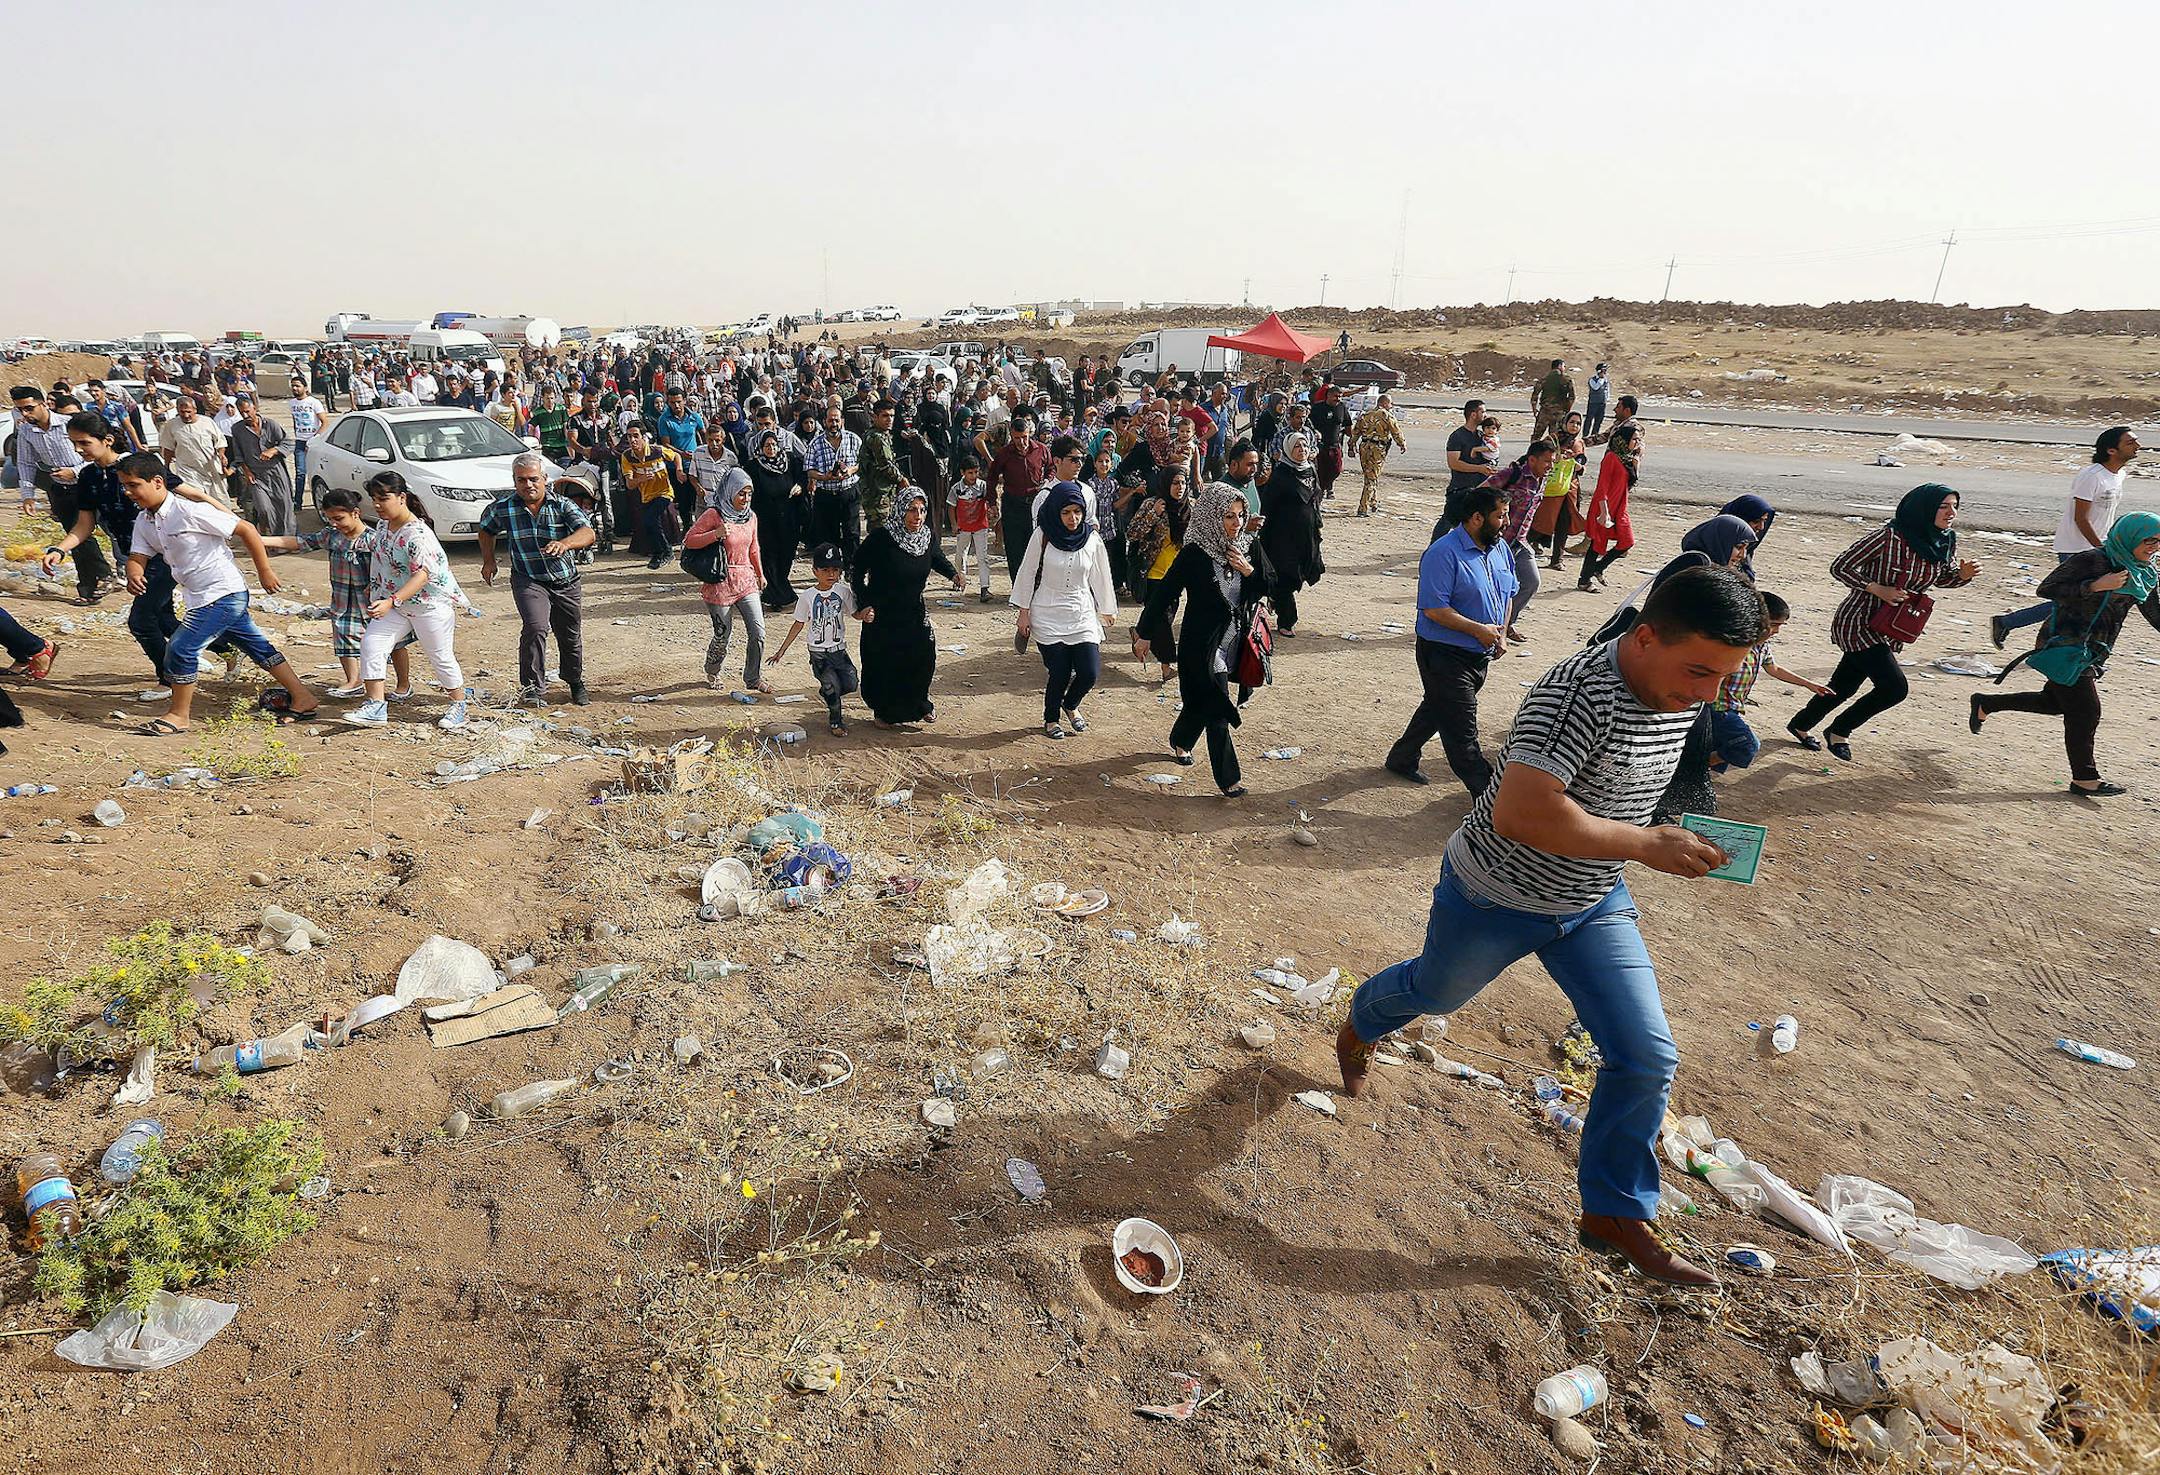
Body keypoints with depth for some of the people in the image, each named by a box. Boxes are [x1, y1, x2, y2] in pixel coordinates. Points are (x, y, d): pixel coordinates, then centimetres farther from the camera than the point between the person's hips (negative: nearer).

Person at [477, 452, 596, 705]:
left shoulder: (561, 504, -11)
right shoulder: (502, 507, -6)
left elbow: (589, 533, -27)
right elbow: (486, 529, 18)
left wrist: (564, 544, -45)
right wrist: (488, 561, 14)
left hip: (567, 581, 1)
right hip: (528, 580, -1)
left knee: (571, 636, 12)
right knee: (535, 627, -24)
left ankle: (575, 682, 38)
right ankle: (533, 687, -11)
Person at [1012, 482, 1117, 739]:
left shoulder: (1092, 539, -1)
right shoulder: (1043, 536, -8)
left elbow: (1100, 577, 10)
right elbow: (1027, 573, 0)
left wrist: (1108, 610, 17)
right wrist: (1024, 612, 1)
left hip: (1082, 615, 2)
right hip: (1048, 617, -2)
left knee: (1090, 673, -6)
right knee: (1059, 672, -5)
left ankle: (1070, 705, 29)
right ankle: (1051, 719, 24)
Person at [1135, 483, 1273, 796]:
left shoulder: (1249, 547, -2)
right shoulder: (1194, 554, -19)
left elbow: (1270, 585, 7)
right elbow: (1163, 593, -13)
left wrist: (1250, 572, -14)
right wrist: (1146, 635, -8)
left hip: (1235, 640, 6)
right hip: (1202, 644, -6)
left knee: (1202, 701, 21)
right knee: (1216, 710, -2)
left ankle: (1180, 741, 48)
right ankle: (1229, 777, 8)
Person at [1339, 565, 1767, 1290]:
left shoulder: (1680, 698, -6)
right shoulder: (1579, 693, -33)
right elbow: (1519, 811, -42)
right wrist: (1644, 843, -37)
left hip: (1593, 905, 6)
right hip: (1494, 898, -6)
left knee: (1647, 1057, 0)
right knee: (1434, 992, 21)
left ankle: (1614, 1215, 20)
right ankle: (1358, 1028, 56)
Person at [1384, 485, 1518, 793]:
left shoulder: (1500, 548, 7)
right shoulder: (1443, 553, -21)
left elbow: (1508, 594, 20)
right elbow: (1434, 609, -25)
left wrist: (1501, 634, 7)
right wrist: (1479, 630, -22)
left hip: (1480, 653, 9)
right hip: (1445, 654, -9)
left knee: (1438, 707, 22)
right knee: (1461, 727, -3)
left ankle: (1402, 759, 39)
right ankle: (1486, 790, 5)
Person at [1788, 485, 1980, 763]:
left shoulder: (1946, 542, -1)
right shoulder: (1889, 536, -22)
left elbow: (1944, 577, 16)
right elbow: (1839, 567, -17)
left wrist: (1964, 574, -6)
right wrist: (1878, 589, -24)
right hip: (1859, 623, -7)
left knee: (1844, 686, 17)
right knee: (1894, 687, -13)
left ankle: (1801, 725, 39)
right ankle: (1839, 732, 8)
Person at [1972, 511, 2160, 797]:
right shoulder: (2091, 560, -17)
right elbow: (2046, 589, -20)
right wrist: (2095, 586, -28)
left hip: (2091, 653, 9)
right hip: (2065, 647, -9)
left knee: (2054, 702, 18)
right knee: (2085, 711, -4)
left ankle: (1985, 704, 34)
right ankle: (2084, 778, 6)